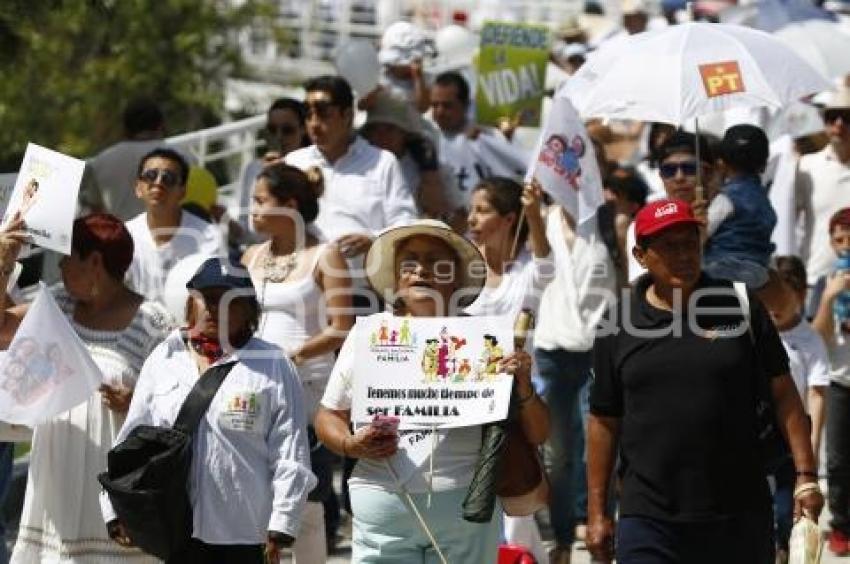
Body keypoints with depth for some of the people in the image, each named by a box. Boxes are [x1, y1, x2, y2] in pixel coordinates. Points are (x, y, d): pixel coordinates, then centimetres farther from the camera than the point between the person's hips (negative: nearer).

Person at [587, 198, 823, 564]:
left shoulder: (739, 307, 3)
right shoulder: (616, 326, 4)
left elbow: (783, 394, 5)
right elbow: (604, 421, 8)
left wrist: (805, 476, -3)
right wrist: (597, 513, 6)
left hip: (740, 517, 1)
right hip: (648, 518, -1)